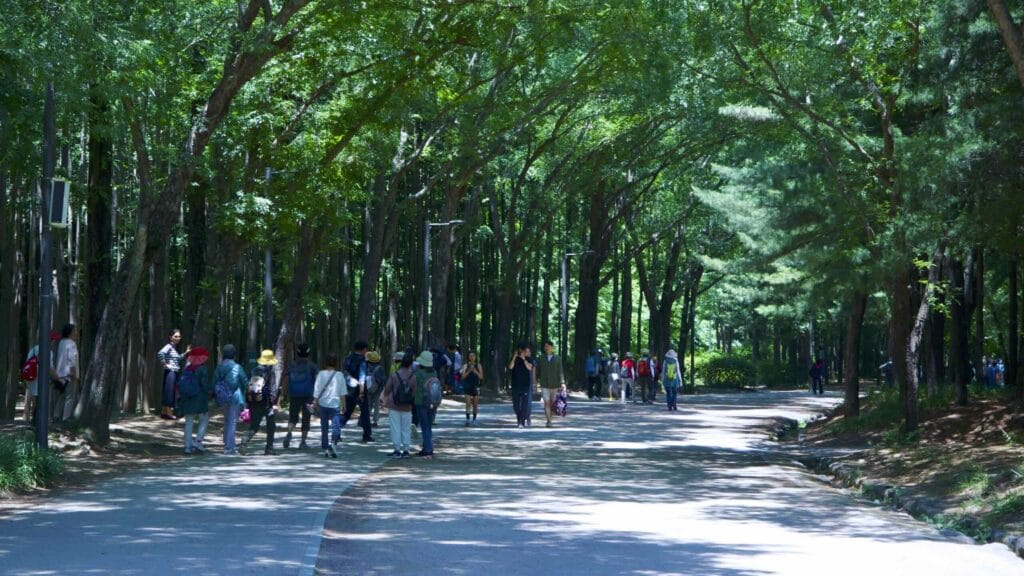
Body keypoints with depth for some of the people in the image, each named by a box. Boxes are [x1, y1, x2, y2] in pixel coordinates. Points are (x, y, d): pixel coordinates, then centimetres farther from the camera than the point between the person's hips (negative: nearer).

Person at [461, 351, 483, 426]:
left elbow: (481, 377, 0)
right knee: (468, 403, -12)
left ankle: (474, 419, 15)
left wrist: (475, 371, -15)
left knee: (475, 404, 4)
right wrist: (469, 371, -14)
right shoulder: (465, 366, 4)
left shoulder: (478, 366, 5)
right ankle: (467, 419, -16)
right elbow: (463, 377, -1)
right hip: (468, 386, -1)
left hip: (476, 386, 1)